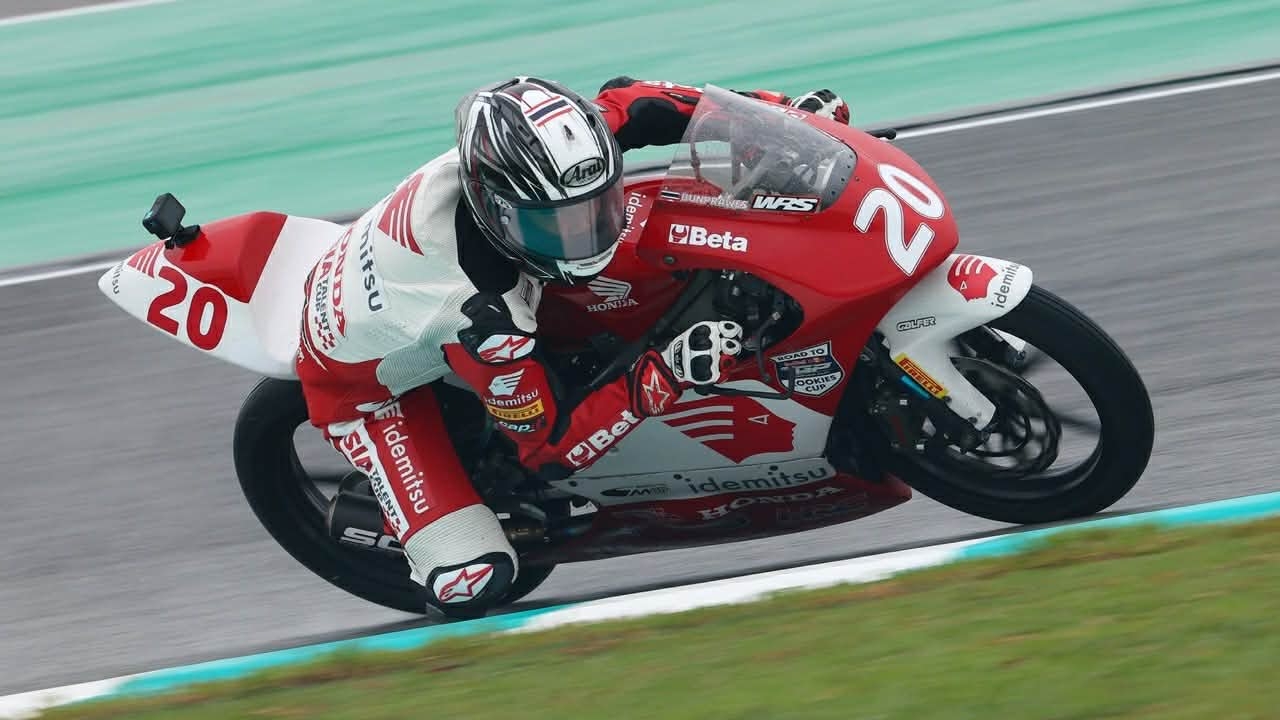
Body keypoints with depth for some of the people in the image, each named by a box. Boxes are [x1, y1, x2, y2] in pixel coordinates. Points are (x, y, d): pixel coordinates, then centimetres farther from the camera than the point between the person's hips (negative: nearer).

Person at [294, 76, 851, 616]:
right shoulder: (486, 317, -43)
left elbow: (623, 102, -10)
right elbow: (550, 447, -29)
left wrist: (786, 110, -14)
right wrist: (666, 376, -38)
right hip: (362, 383, -7)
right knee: (475, 582, -17)